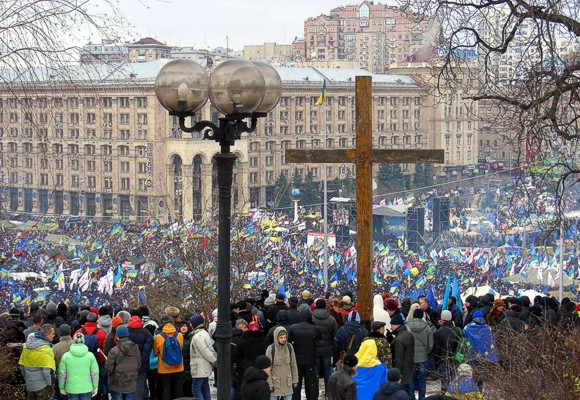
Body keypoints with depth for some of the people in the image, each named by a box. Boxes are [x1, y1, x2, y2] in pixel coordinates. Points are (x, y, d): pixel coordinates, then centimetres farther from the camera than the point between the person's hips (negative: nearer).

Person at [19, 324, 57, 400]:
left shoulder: (26, 345, 4)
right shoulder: (45, 348, -20)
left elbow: (22, 365, 10)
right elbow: (47, 370, -23)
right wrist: (51, 383, -10)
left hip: (29, 385, 7)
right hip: (43, 385, -7)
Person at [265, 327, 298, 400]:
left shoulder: (289, 347, -1)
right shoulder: (271, 349, -12)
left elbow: (293, 365, 7)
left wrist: (295, 380, 7)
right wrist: (270, 384, -10)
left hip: (288, 383, 3)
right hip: (275, 382, -3)